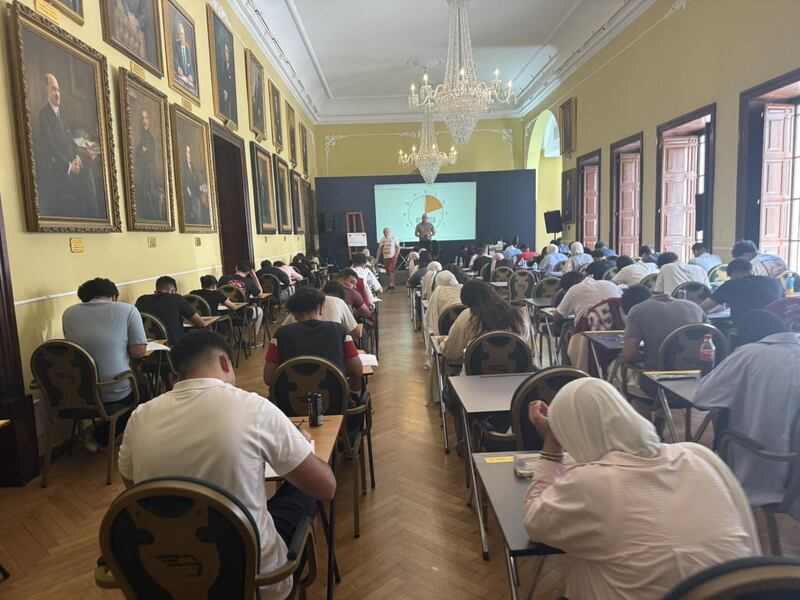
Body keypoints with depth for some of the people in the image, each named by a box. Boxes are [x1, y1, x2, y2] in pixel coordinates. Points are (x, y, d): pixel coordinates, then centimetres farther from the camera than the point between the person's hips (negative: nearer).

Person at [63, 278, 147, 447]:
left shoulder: (69, 313, 4)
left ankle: (101, 435, 28)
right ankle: (102, 436, 24)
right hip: (115, 394, -5)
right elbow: (139, 353, -10)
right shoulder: (128, 310, -7)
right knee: (143, 385, 28)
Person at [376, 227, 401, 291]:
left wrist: (396, 256, -13)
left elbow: (398, 247, -3)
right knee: (388, 272, 8)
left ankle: (391, 286, -14)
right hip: (385, 258, 5)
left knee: (391, 271, -14)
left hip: (392, 257, -5)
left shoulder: (393, 238, -3)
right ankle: (391, 285, 19)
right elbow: (379, 249, 13)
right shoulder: (382, 239, 10)